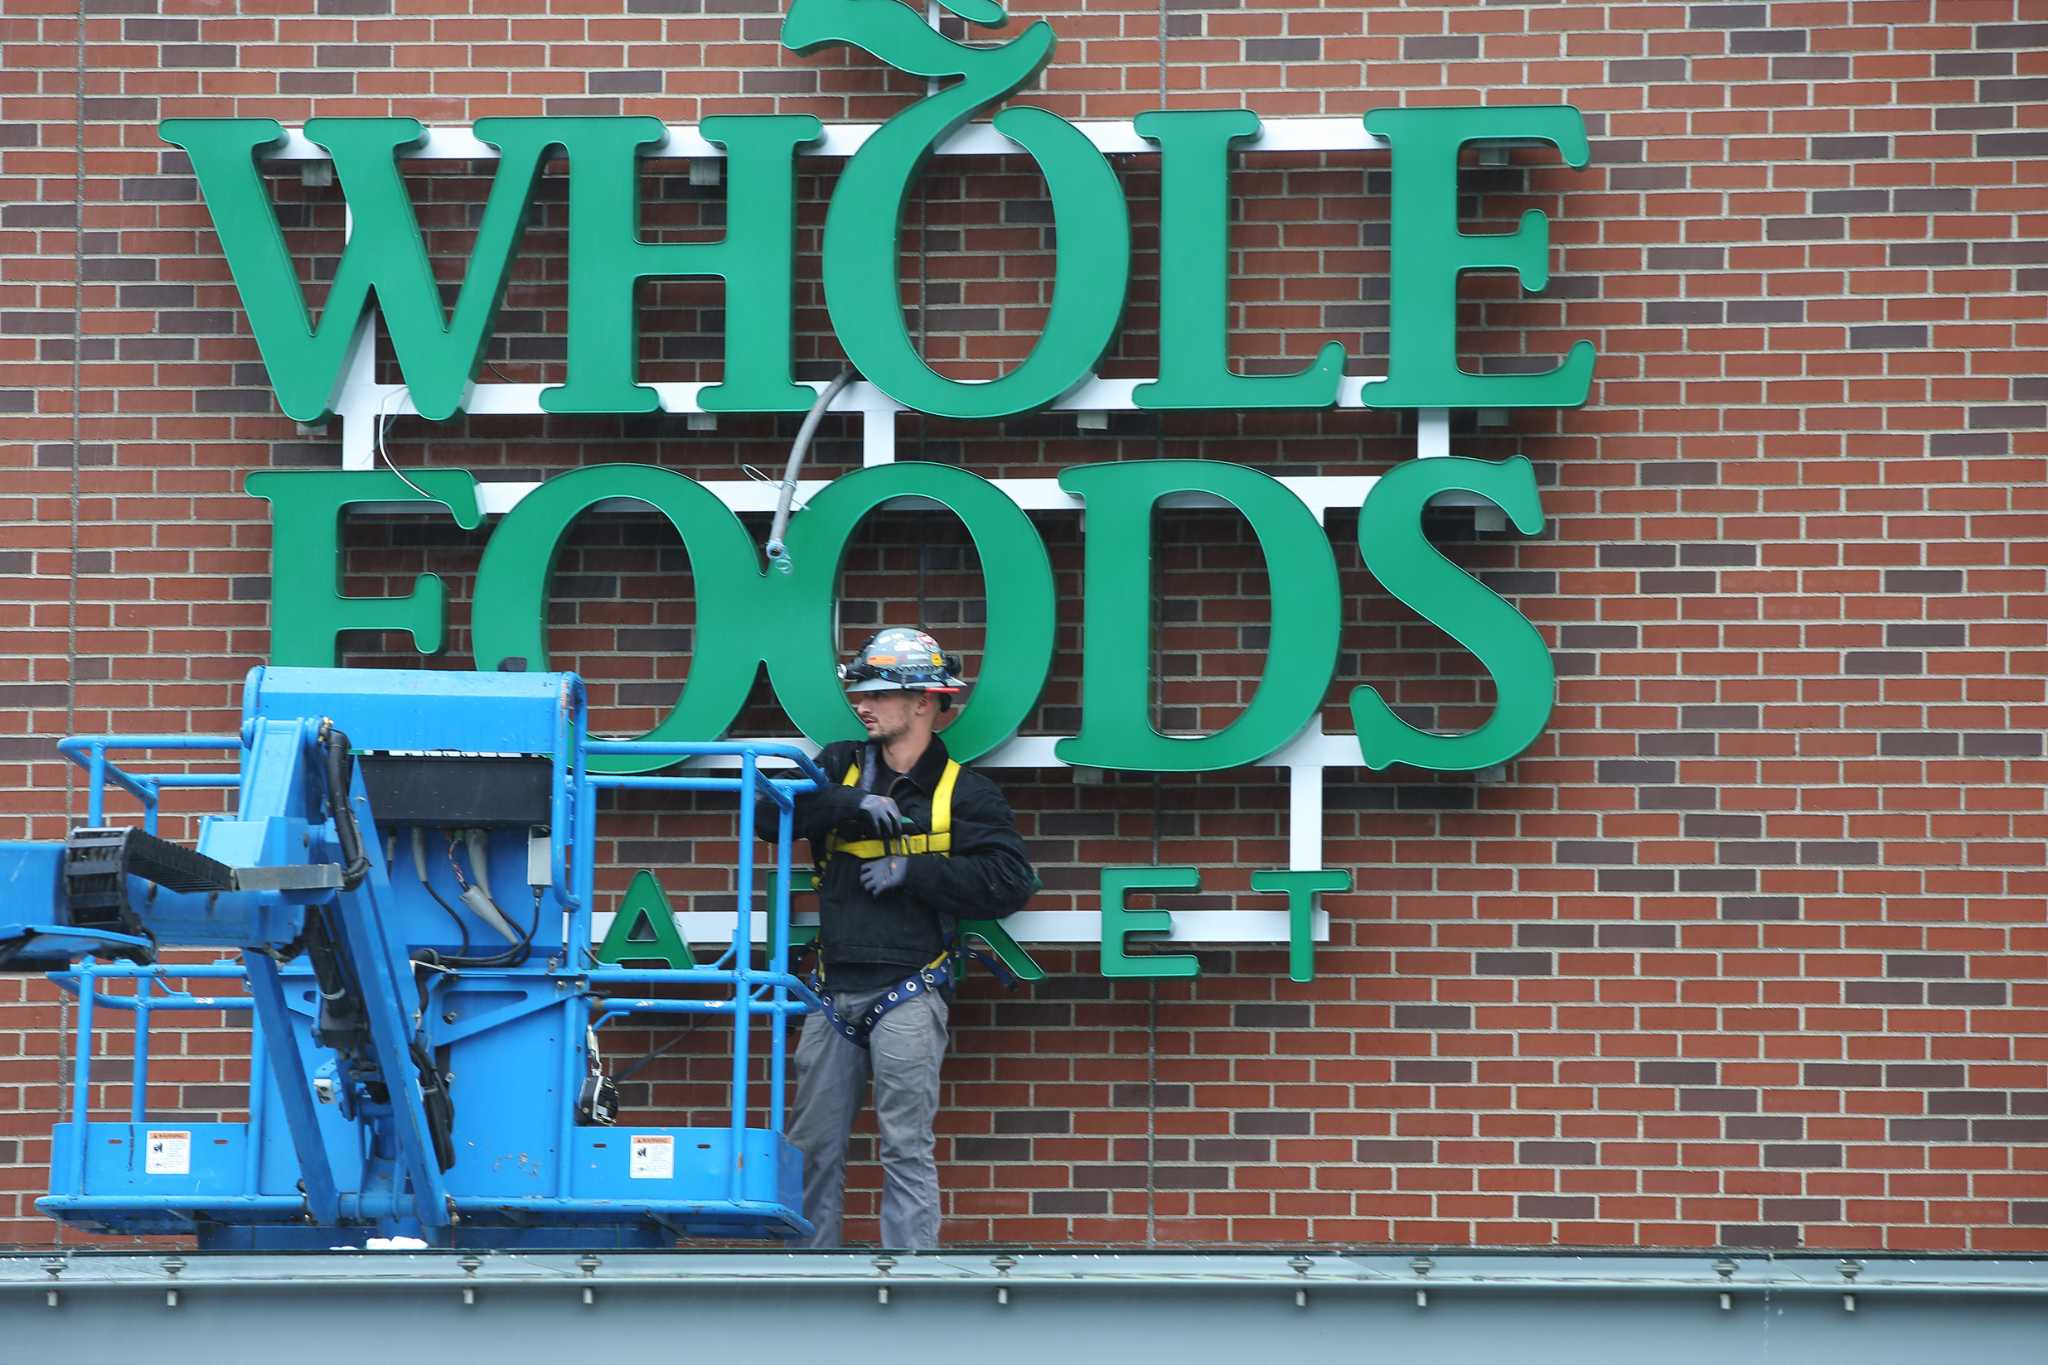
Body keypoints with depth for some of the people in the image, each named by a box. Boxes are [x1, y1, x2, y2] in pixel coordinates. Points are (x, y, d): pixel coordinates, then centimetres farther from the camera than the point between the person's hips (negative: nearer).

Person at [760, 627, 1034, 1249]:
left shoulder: (964, 793, 3)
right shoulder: (841, 766, 14)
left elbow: (1009, 882, -6)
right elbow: (770, 813, 1)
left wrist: (914, 871, -11)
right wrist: (851, 805, -11)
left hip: (907, 990, -5)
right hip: (835, 989, 5)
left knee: (906, 1150, -7)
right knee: (812, 1146, 8)